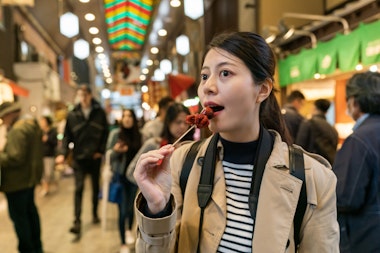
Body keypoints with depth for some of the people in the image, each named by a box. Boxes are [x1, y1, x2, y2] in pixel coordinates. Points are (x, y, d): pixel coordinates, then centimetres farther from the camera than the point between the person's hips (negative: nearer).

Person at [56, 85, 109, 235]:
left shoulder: (99, 112, -2)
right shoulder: (72, 115, -2)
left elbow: (105, 133, 1)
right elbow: (67, 136, -1)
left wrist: (101, 150, -6)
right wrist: (63, 153, -13)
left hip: (95, 157, 1)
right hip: (79, 158, -1)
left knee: (95, 187, 14)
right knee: (79, 189, -3)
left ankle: (95, 214, 31)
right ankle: (77, 221, 1)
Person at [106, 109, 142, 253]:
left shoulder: (138, 135, 1)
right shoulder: (115, 134, -7)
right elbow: (108, 155, -6)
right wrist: (116, 150, -26)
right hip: (120, 175, -2)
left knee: (131, 207, 8)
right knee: (123, 211, -2)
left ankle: (129, 230, 39)